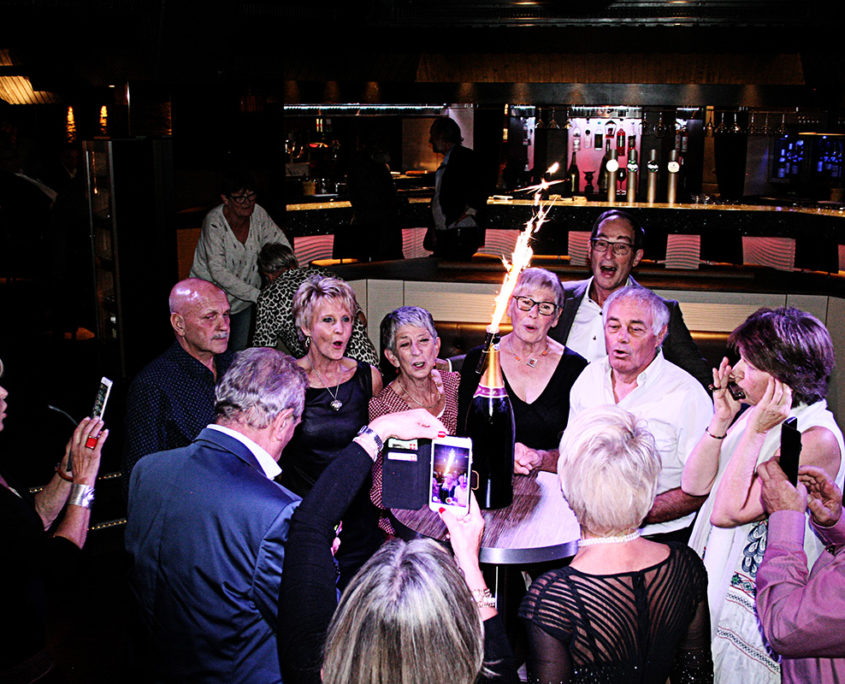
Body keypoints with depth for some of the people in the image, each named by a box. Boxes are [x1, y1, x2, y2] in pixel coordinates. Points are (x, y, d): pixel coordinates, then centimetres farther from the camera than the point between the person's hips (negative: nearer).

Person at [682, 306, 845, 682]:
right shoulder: (757, 413, 0)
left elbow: (727, 512, -26)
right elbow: (694, 485, -2)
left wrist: (755, 432, -26)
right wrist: (722, 419, -11)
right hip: (712, 581, 7)